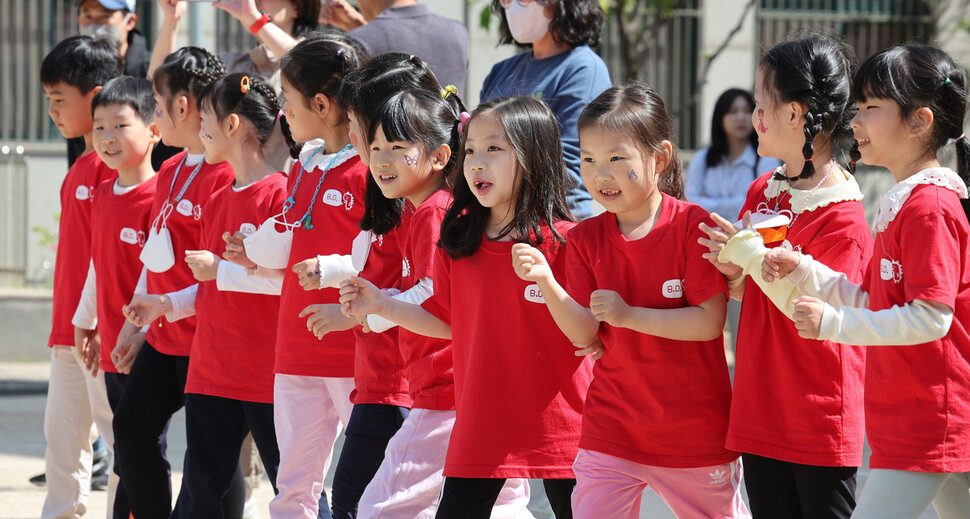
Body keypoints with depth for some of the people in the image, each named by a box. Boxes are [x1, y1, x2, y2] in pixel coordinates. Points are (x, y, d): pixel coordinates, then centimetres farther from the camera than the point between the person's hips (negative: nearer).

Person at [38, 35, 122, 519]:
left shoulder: (114, 165, -14)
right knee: (62, 436, 14)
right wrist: (65, 322, 20)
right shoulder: (80, 166, 15)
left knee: (117, 437, -3)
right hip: (68, 329, 10)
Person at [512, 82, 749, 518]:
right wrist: (546, 284, -21)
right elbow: (584, 334, -5)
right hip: (611, 429, 3)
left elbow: (710, 322, -15)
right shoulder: (584, 240, 2)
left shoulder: (693, 226, -11)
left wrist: (630, 315, -22)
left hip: (695, 429, -3)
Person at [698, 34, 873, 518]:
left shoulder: (842, 215, -14)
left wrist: (756, 258, -20)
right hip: (760, 417, 7)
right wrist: (736, 275, -3)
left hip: (821, 420, -7)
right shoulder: (761, 192, 9)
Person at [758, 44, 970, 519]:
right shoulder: (903, 203, 15)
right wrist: (801, 270, 4)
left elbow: (931, 318, -23)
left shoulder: (929, 207, -17)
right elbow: (868, 301, 18)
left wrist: (834, 323, -20)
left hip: (928, 425, -11)